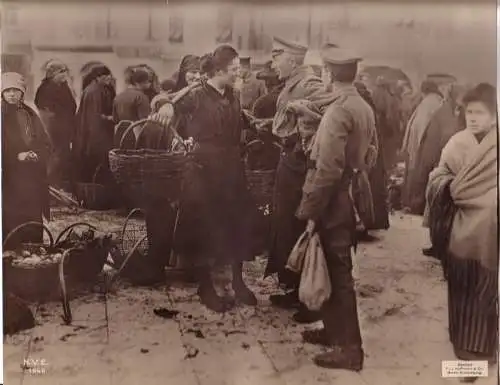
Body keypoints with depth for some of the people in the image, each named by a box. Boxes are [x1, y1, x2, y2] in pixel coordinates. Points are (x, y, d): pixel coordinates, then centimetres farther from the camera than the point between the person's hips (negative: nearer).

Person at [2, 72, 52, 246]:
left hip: (33, 179, 4)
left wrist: (36, 154, -5)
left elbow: (46, 144, 14)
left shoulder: (31, 115, 15)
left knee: (34, 222, 3)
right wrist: (17, 157, -13)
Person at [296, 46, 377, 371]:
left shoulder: (338, 111, -19)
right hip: (352, 195, 9)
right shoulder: (365, 108, 7)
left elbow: (328, 169, -22)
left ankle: (349, 348, 8)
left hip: (334, 201, -9)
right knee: (336, 269, 18)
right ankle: (334, 330, 32)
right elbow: (369, 154, 15)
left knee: (337, 272, -1)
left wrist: (310, 210, -17)